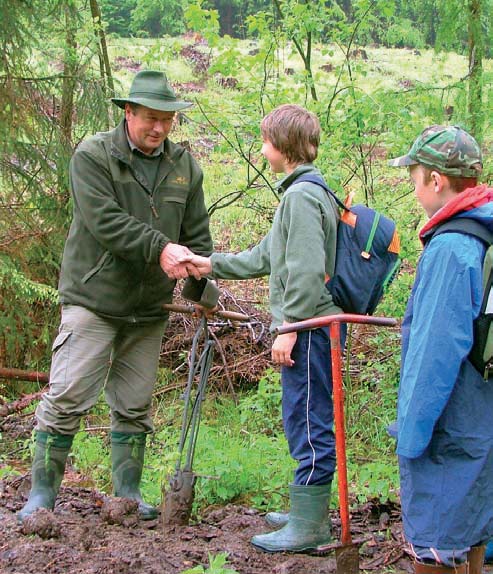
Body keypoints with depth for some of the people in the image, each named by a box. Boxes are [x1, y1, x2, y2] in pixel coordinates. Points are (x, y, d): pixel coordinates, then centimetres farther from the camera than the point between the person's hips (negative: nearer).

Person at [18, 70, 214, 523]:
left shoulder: (185, 166, 8)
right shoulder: (93, 157, -7)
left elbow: (197, 235, 11)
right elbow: (105, 221, -19)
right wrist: (159, 248, -25)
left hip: (149, 311, 5)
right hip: (93, 302, -5)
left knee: (135, 408, 11)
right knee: (67, 399, -6)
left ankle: (128, 493, 22)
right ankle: (43, 492, 5)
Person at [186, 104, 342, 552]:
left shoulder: (302, 195, -15)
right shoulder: (302, 192, 18)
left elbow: (306, 271, -21)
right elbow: (266, 257, 26)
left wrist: (290, 327, -20)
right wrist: (213, 264, 26)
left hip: (310, 327, -10)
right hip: (311, 327, 10)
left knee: (308, 424, -5)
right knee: (307, 424, 16)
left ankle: (309, 527, 0)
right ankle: (312, 512, 25)